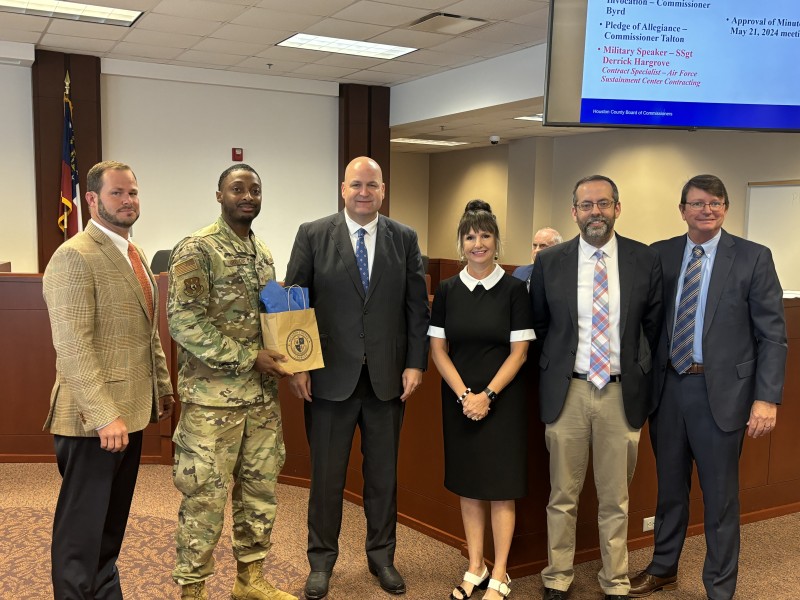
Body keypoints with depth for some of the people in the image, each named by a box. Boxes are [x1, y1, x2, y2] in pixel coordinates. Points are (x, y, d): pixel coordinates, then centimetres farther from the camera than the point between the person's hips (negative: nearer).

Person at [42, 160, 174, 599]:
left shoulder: (134, 255, 14)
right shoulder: (74, 257, -15)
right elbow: (73, 346, -22)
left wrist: (162, 387, 17)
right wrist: (104, 416, -25)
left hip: (130, 412, 9)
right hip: (94, 420, -9)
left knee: (111, 525, 20)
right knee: (82, 528, 4)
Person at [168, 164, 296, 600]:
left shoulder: (262, 252, 12)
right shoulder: (196, 249, -10)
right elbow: (184, 322, -19)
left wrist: (283, 355, 1)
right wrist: (248, 357, -18)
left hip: (262, 394, 7)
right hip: (212, 397, -7)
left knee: (260, 488, 14)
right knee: (205, 497, 2)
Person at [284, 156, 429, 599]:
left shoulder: (404, 239, 5)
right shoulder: (313, 235, -1)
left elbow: (417, 306, 4)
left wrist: (415, 363, -2)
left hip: (388, 378, 2)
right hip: (330, 377, -1)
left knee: (383, 474, 14)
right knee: (326, 475, 9)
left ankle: (381, 556, 31)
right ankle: (321, 561, 27)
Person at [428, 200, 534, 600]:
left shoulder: (514, 290, -4)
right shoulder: (447, 291, 3)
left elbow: (519, 351, -5)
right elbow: (438, 348, 2)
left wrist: (487, 395, -13)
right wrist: (464, 395, -9)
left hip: (503, 400, -2)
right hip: (459, 401, 3)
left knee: (500, 487, 2)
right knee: (468, 485, 10)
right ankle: (475, 568, 23)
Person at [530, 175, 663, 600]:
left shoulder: (646, 261, -1)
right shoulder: (549, 262, -1)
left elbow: (653, 326, 8)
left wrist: (636, 370, 8)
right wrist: (558, 364, 10)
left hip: (622, 393, 0)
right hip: (566, 393, 0)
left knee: (615, 500, 12)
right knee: (562, 497, 12)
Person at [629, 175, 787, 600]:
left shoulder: (753, 258, -3)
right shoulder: (660, 255, 4)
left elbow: (772, 335, -5)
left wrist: (766, 398, -11)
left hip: (721, 390, -3)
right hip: (667, 387, 3)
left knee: (720, 496, 8)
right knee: (670, 487, 18)